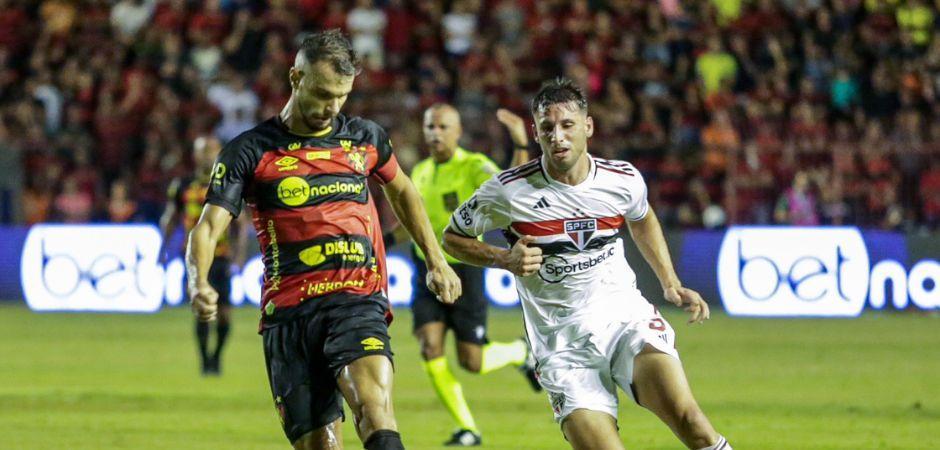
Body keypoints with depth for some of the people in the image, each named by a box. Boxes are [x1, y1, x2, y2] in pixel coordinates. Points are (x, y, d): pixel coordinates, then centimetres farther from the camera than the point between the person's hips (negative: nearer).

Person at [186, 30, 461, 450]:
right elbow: (207, 229, -4)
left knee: (374, 404, -27)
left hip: (358, 302, 1)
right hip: (289, 314, -1)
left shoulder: (365, 137, 12)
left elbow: (401, 191, 32)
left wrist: (436, 261, 30)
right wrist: (199, 285, -24)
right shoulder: (250, 151, 2)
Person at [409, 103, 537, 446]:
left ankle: (521, 352, 31)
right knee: (431, 350, -12)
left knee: (471, 362, -3)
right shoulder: (420, 172, 8)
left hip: (464, 271, -5)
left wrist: (521, 144, -39)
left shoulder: (474, 167, -11)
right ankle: (467, 429, -2)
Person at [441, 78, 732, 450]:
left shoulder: (624, 179, 0)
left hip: (625, 315, 1)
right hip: (562, 342, -1)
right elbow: (452, 237, 6)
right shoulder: (509, 189, -8)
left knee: (684, 415, -26)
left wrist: (671, 285, 17)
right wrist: (505, 259, -11)